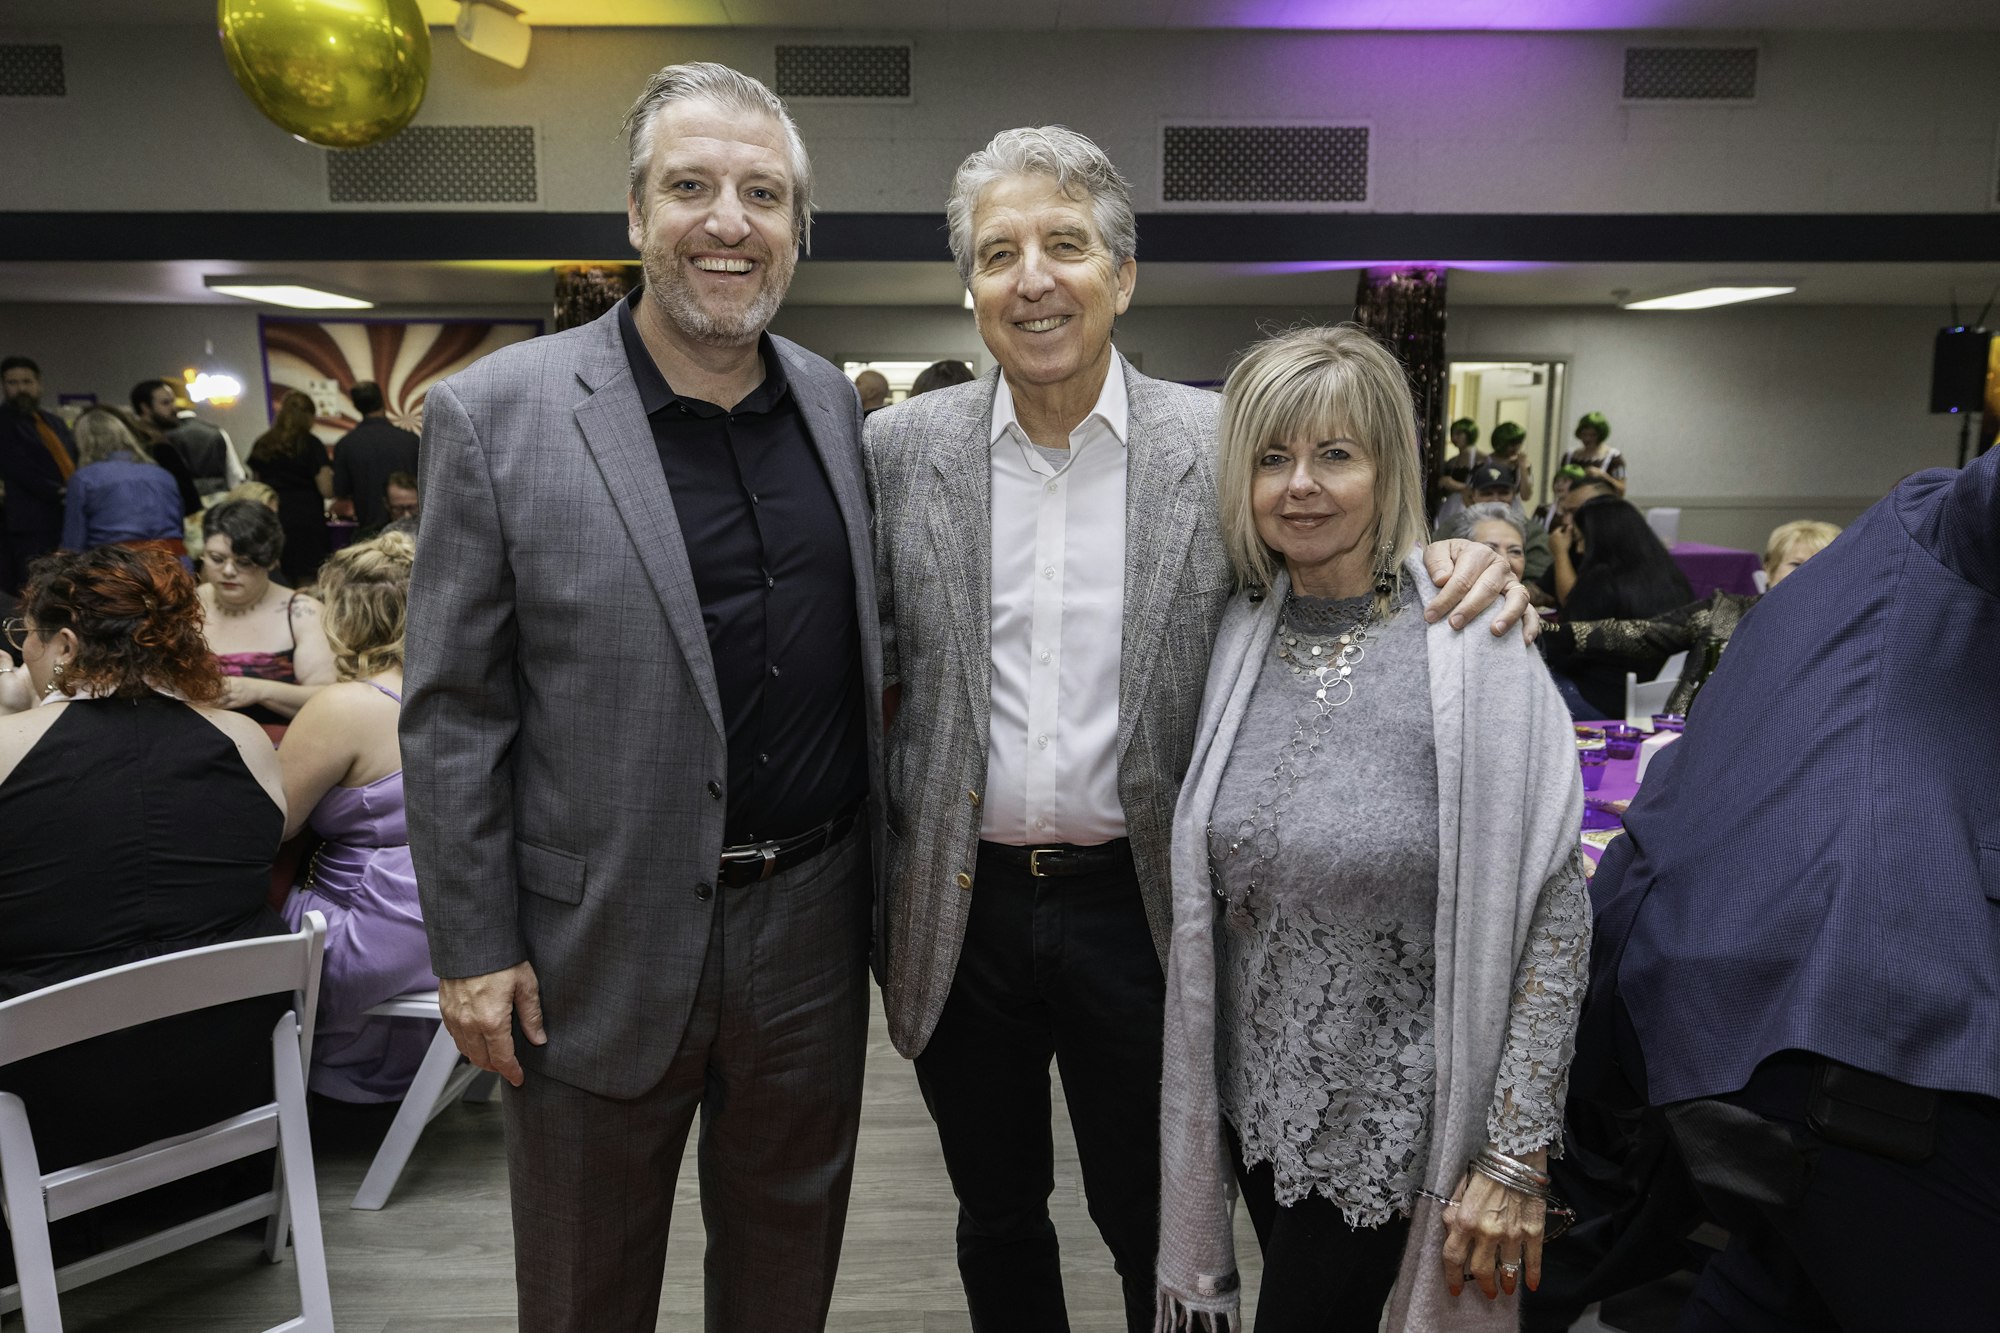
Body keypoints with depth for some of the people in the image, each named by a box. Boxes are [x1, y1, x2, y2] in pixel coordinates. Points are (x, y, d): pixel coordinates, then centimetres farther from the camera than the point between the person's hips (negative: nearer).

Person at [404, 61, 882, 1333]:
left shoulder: (835, 402, 2)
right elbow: (454, 715, -8)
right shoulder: (495, 415, -12)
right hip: (603, 944, -3)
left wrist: (878, 881, 9)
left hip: (812, 927, 4)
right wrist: (473, 949, -7)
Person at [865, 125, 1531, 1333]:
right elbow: (862, 658, 3)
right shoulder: (905, 448, -3)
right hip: (960, 907, 2)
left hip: (1137, 907, -1)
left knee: (1156, 1228, 18)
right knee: (997, 1213, 23)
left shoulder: (1218, 443, -6)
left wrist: (1455, 564, -18)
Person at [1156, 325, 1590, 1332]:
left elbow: (1553, 909, -14)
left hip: (1392, 1119, -4)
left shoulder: (1474, 651, -16)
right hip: (1254, 1093, 5)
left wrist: (1515, 1156, -13)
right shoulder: (1238, 639, -2)